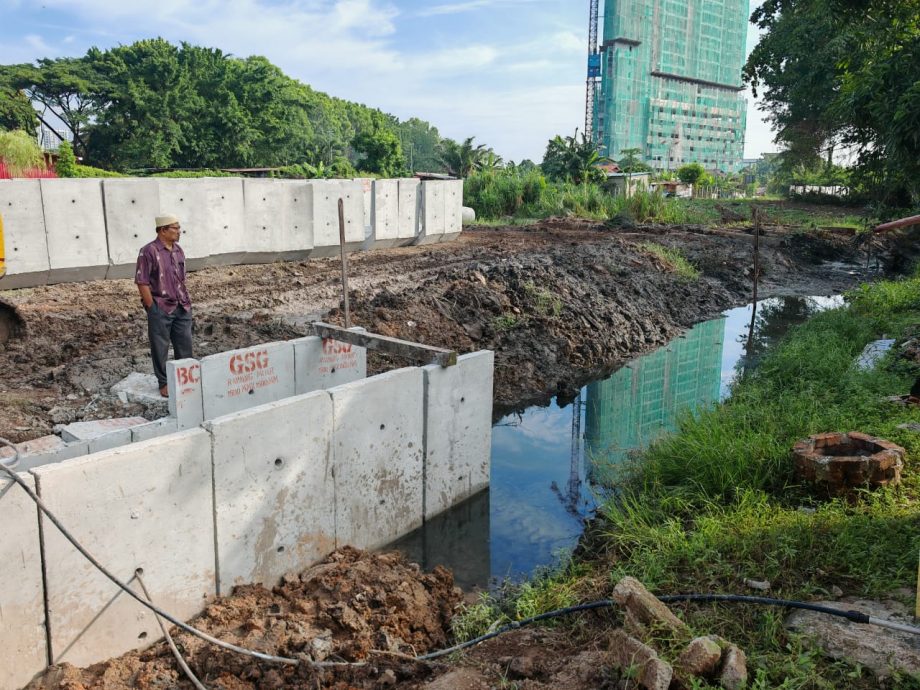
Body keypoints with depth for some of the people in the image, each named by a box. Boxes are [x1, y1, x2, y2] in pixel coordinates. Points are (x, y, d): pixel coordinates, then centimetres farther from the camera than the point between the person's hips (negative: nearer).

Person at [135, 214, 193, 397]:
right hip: (160, 309, -6)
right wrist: (152, 308, -12)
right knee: (160, 348, 5)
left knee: (185, 344, 10)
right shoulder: (149, 251, -12)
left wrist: (186, 302, 12)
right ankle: (164, 383, 17)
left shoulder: (178, 250, 9)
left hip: (182, 308, 6)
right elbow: (142, 282, -12)